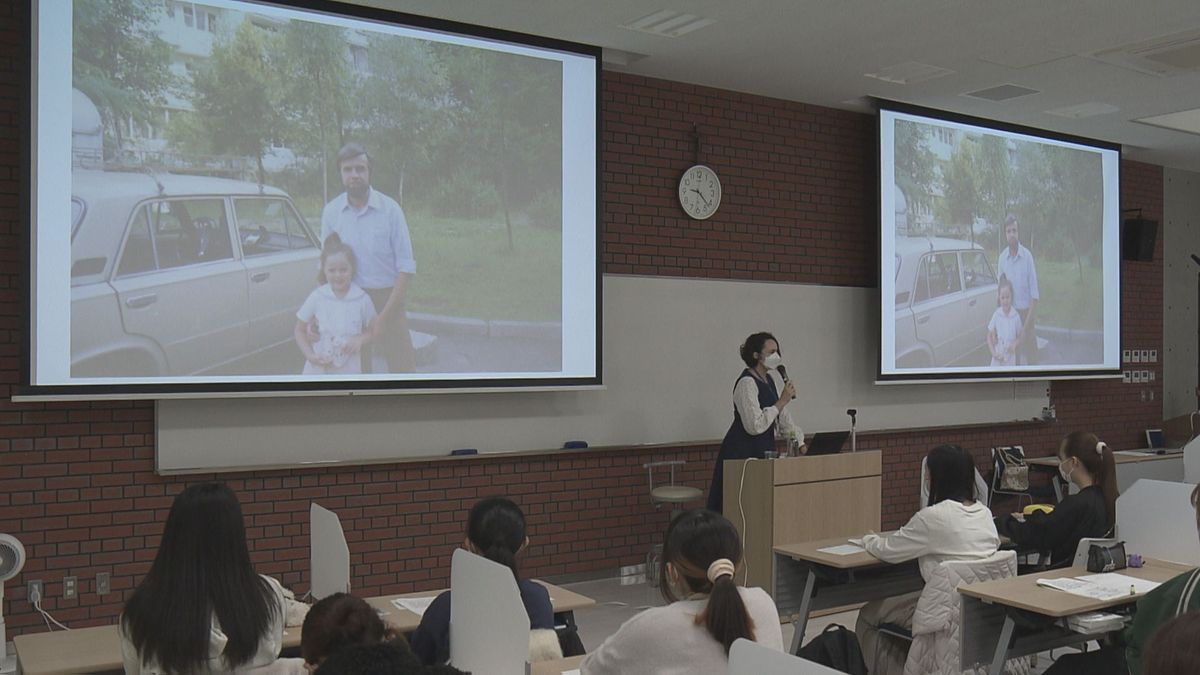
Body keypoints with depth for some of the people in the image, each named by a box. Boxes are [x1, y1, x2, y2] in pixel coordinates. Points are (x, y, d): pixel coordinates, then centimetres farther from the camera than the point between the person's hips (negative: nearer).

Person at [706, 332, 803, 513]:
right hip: (742, 454, -9)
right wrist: (782, 401, -19)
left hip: (763, 453, 9)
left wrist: (801, 444, 5)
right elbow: (754, 426, -24)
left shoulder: (771, 381, 11)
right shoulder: (747, 383, -16)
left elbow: (784, 420, 15)